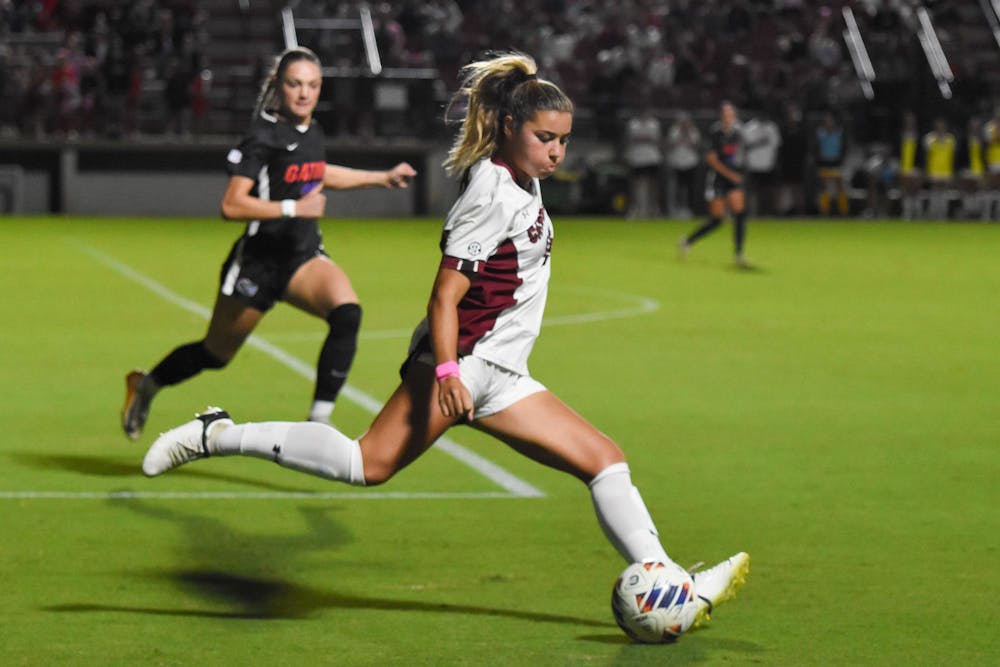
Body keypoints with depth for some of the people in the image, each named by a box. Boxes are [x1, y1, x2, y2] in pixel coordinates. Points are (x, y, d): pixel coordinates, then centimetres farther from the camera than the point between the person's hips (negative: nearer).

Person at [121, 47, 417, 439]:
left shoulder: (311, 132, 6)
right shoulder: (264, 137, -16)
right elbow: (231, 206, -24)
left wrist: (383, 178, 30)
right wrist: (294, 208, -28)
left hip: (304, 258, 5)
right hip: (258, 262, -5)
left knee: (346, 313, -25)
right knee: (215, 355, 11)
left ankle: (318, 422, -21)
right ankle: (146, 385, 40)